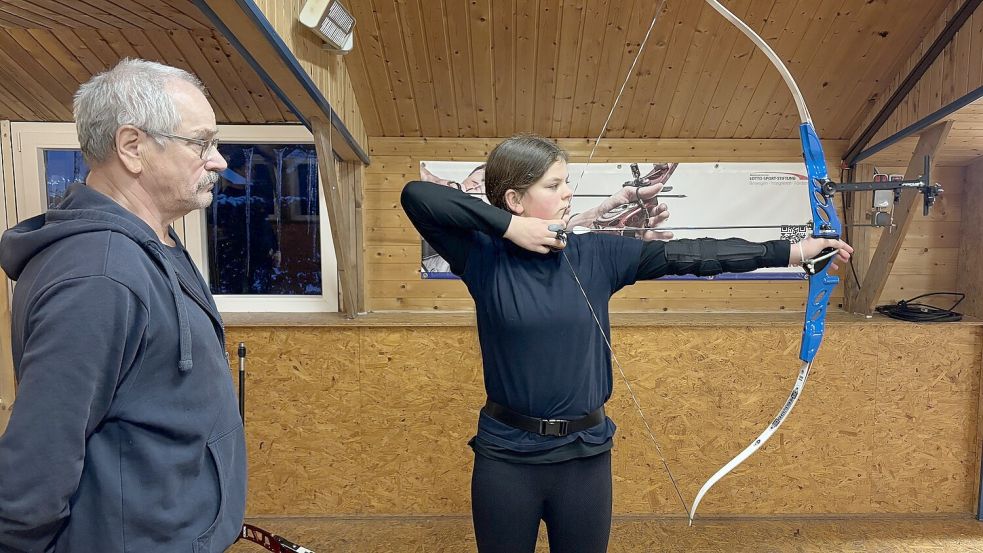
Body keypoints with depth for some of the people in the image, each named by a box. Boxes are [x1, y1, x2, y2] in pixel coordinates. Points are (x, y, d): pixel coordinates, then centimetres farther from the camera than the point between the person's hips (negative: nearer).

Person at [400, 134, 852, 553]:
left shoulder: (596, 254, -2)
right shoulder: (486, 258, -9)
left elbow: (686, 255, -4)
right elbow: (416, 195, -17)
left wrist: (793, 251, -5)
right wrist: (508, 225, -20)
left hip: (585, 455, 2)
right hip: (506, 455, -2)